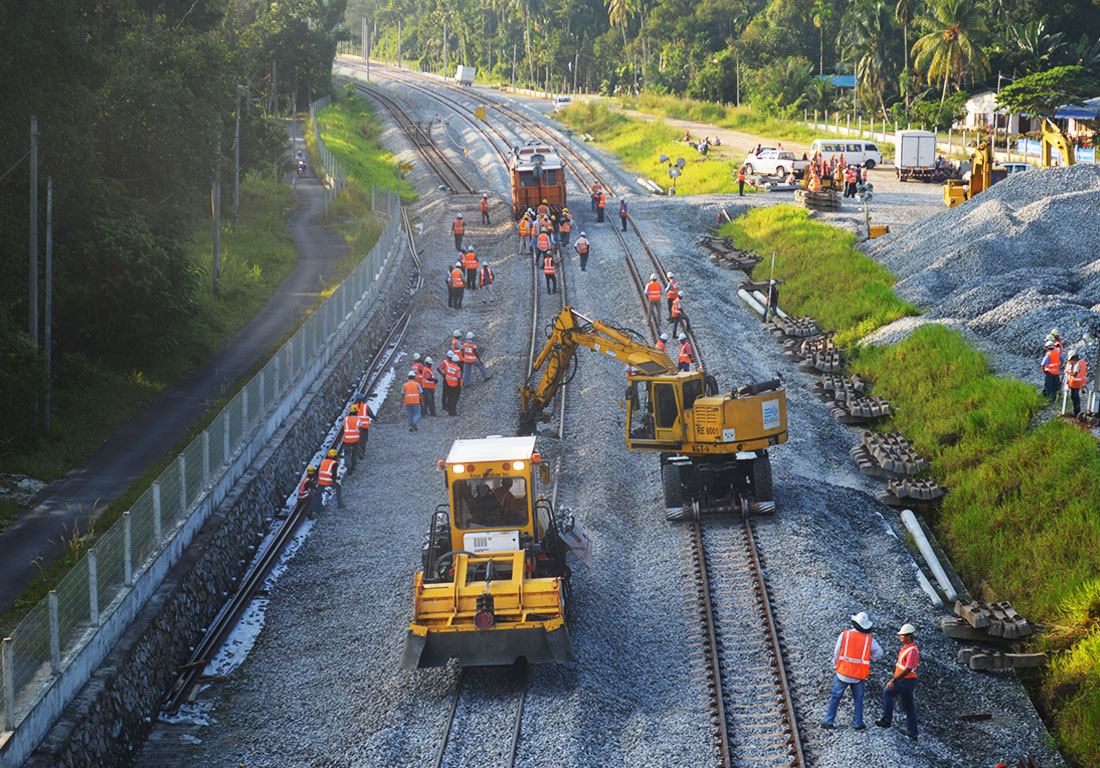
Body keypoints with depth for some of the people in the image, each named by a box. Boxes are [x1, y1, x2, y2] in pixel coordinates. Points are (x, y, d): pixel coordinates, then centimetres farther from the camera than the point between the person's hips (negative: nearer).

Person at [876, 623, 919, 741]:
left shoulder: (912, 650, -19)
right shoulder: (905, 647, 13)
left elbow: (908, 669, -26)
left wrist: (894, 680, -26)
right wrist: (894, 678, 23)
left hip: (908, 681, -10)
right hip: (904, 681, 10)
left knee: (887, 691, -23)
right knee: (908, 706, 13)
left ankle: (886, 719, -22)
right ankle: (913, 733, 18)